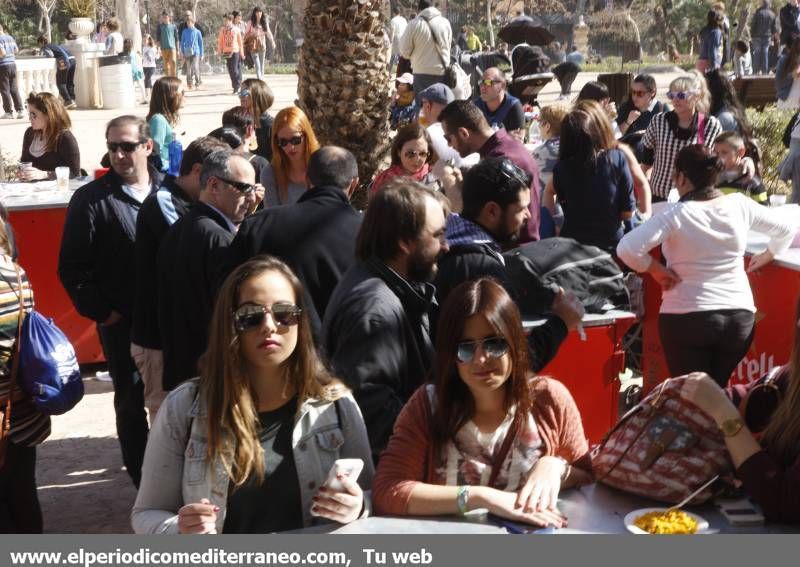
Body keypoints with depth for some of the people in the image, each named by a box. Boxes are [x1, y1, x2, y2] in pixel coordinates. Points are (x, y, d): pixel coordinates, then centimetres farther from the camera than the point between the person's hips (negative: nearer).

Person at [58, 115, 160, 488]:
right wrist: (99, 311, -8)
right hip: (122, 323, -2)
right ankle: (143, 478, 25)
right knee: (131, 401, 11)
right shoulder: (91, 199, -6)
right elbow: (72, 267, -6)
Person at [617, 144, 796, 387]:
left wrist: (656, 270, -7)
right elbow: (787, 229, 11)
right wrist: (767, 256, 26)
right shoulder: (740, 205, -1)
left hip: (687, 317, -4)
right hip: (740, 317, 4)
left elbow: (627, 249, -23)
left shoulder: (675, 216, -13)